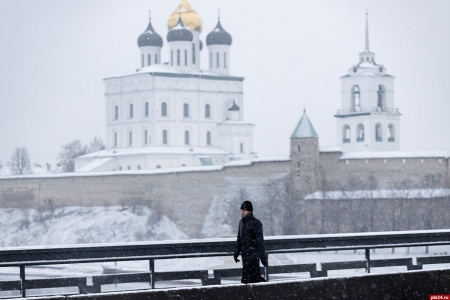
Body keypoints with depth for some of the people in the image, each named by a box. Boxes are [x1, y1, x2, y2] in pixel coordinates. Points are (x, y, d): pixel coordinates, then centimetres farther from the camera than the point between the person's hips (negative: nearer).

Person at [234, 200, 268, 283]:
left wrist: (263, 257, -14)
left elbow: (260, 241, -12)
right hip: (244, 254, 7)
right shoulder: (241, 222, 12)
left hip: (252, 254, -7)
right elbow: (239, 239, 22)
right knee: (255, 276, 11)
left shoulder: (256, 223, -10)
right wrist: (236, 252, 22)